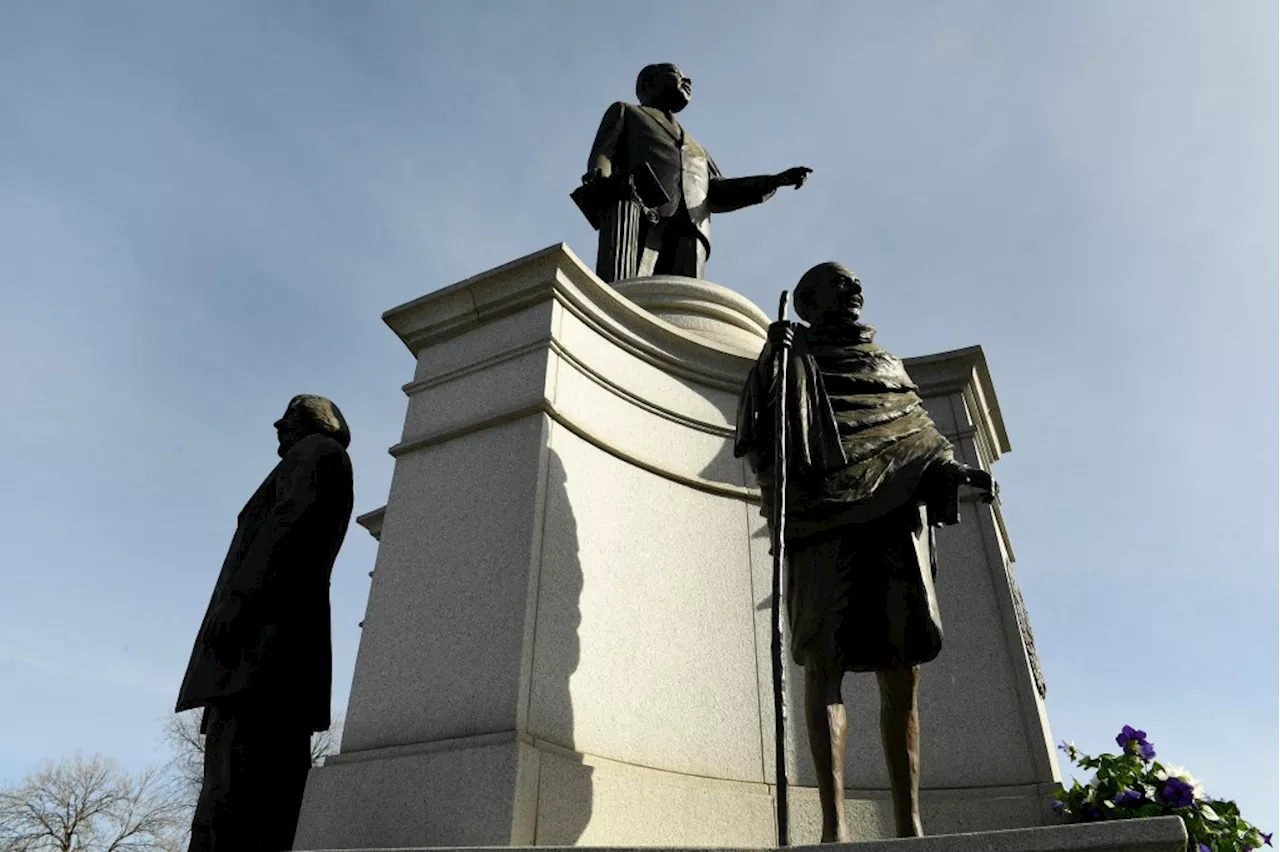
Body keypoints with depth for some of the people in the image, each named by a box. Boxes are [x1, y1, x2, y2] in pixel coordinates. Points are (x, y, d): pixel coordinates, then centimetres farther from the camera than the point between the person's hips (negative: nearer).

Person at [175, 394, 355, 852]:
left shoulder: (318, 450, 10)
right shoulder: (307, 466, 35)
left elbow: (293, 522, -10)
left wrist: (239, 599, -20)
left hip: (267, 630, -9)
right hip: (282, 647, 9)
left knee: (230, 783, -22)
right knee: (266, 791, -2)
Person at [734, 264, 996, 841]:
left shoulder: (890, 366, 30)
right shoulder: (794, 355, 16)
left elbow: (918, 434, 26)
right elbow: (756, 435, 4)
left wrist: (954, 469, 6)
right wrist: (772, 359, -11)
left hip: (895, 513, 4)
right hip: (822, 512, -4)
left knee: (902, 671, -2)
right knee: (824, 658, -14)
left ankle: (909, 826, 2)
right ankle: (833, 822, -16)